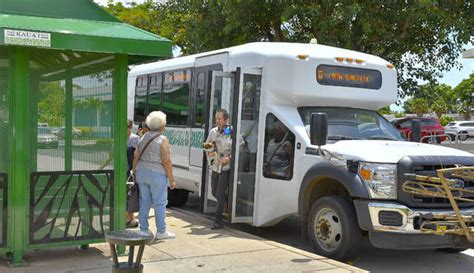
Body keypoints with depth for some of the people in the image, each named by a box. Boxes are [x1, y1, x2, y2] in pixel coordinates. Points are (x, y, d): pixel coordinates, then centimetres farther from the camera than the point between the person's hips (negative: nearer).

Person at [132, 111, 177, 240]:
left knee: (144, 202, 12)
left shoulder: (143, 137, 8)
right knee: (160, 203, 3)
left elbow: (136, 157, 9)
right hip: (157, 174, -6)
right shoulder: (163, 140, -10)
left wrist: (134, 172, 17)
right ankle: (161, 231, 7)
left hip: (142, 172, 6)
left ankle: (144, 230, 17)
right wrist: (171, 179, -9)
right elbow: (166, 161, -14)